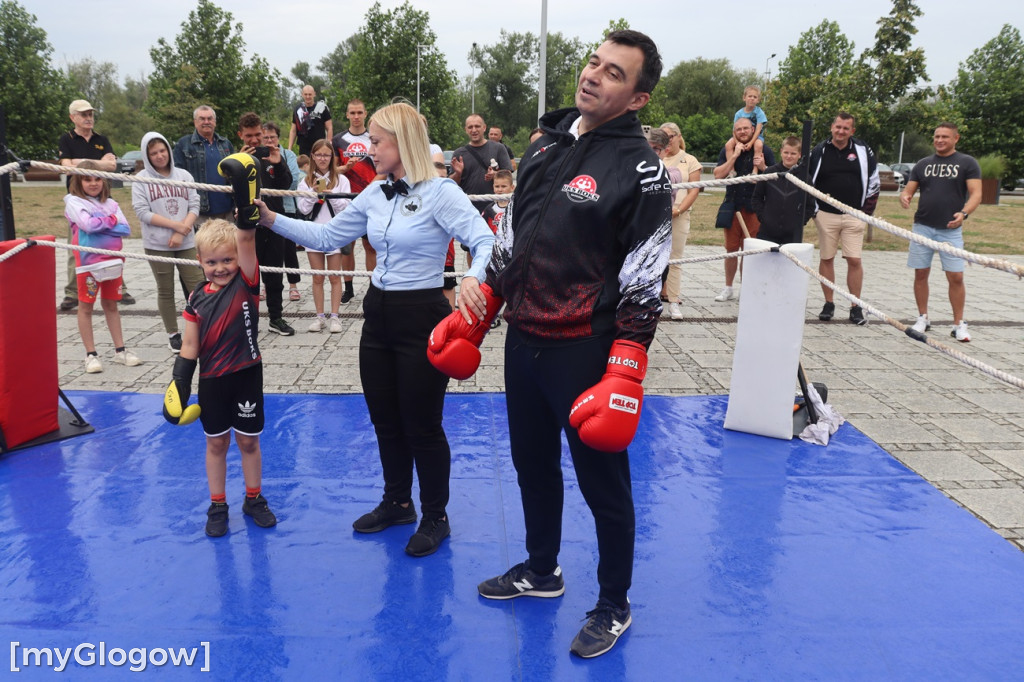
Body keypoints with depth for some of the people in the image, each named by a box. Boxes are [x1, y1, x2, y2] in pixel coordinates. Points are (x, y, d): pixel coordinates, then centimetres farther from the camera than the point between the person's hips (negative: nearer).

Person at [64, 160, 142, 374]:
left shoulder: (110, 203, 11)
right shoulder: (74, 202, -2)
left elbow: (126, 229, -1)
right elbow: (88, 224, -19)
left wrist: (100, 223, -11)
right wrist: (111, 220, -5)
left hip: (113, 260, 4)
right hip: (88, 263, -4)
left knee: (111, 305, 13)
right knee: (86, 307, 3)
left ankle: (120, 350, 19)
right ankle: (91, 354, 9)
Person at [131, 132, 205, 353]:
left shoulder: (183, 175, 6)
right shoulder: (141, 179, 0)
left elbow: (194, 206, 1)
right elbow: (142, 212, -8)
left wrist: (181, 232, -12)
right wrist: (175, 224, -14)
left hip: (186, 243, 1)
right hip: (157, 245, -1)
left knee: (197, 286, -3)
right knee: (165, 291, 8)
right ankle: (173, 334, 19)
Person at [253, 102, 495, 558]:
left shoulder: (440, 193, -14)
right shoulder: (374, 195, 7)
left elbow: (486, 242, -24)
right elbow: (327, 237, 14)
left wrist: (473, 277, -44)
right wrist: (271, 220, 6)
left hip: (421, 318, -7)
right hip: (377, 315, 7)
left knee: (421, 425, 5)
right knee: (384, 419, 17)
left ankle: (435, 518, 26)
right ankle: (397, 503, 38)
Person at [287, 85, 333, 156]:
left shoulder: (322, 108, -1)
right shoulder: (297, 109, 8)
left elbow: (329, 128, -1)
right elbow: (293, 131, 12)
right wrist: (289, 149, 3)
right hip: (303, 149, 3)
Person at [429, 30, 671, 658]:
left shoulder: (641, 168, -12)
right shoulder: (546, 144, 9)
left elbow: (643, 284, -15)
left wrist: (624, 379, -20)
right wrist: (471, 319, 13)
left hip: (586, 352, -7)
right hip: (522, 342, 7)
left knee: (603, 482, 8)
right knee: (532, 464, 21)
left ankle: (614, 607, 31)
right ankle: (542, 571, 45)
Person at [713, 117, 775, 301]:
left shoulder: (764, 151, 3)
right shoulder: (727, 151, 5)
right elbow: (718, 175, -9)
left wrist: (763, 167, -15)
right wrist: (735, 155, -14)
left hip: (754, 208, -2)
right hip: (732, 206, 2)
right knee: (731, 249, 8)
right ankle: (728, 288, 21)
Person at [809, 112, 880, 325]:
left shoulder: (863, 152, 2)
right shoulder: (818, 152, 2)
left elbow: (873, 181, 9)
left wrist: (867, 210, 4)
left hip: (854, 215, 0)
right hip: (825, 214, 1)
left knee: (854, 260, -3)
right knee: (826, 258, 5)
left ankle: (856, 306, 5)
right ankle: (828, 304, 15)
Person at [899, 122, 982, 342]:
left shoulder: (968, 163, 2)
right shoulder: (923, 164, 12)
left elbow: (976, 193, -5)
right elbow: (908, 190, 11)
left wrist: (964, 213, -24)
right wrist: (904, 198, -14)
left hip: (950, 229, -3)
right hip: (922, 227, 3)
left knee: (956, 277, -4)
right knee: (921, 274, 5)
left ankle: (959, 324, 6)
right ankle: (923, 319, 19)